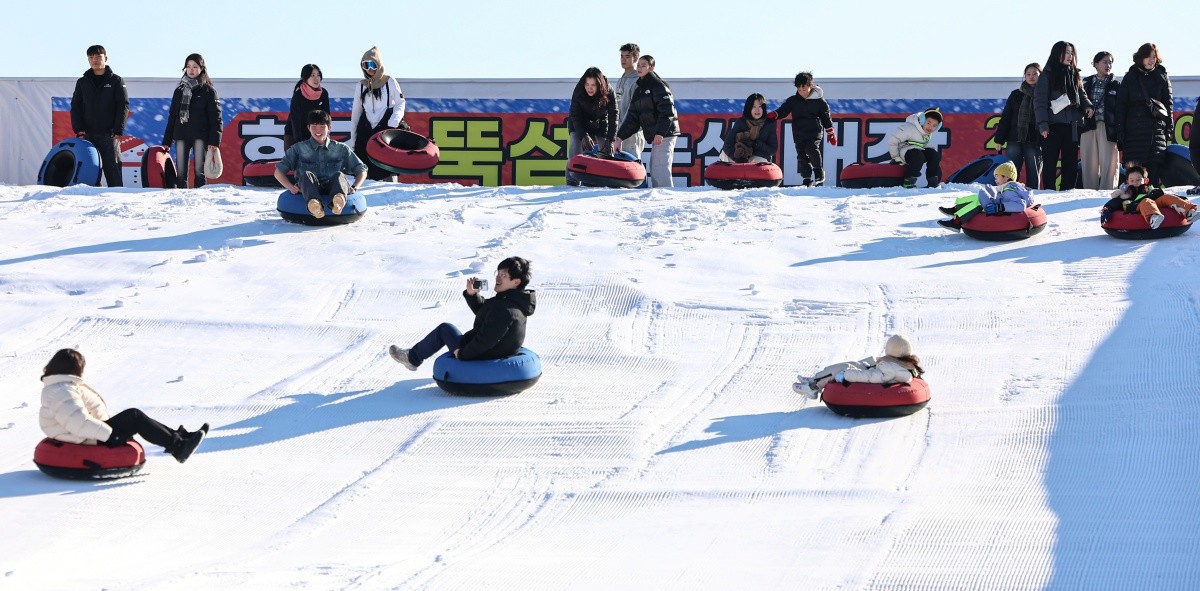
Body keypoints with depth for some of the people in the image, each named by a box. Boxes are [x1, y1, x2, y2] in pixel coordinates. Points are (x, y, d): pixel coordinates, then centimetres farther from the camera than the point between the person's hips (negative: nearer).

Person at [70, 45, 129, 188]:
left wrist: (117, 130, -11)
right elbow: (75, 107, 11)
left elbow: (124, 106, -1)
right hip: (88, 135, 3)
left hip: (109, 135, -3)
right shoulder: (82, 83, 13)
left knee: (113, 170, -6)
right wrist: (78, 129, -4)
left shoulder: (116, 81, 4)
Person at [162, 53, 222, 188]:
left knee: (200, 171, -4)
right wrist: (166, 141, 12)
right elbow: (172, 117, 18)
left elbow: (215, 117, -2)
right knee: (181, 172, 0)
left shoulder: (208, 91, 3)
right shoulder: (179, 91, 16)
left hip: (200, 136, -4)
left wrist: (214, 141, -12)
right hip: (181, 136, 4)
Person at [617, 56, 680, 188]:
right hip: (653, 136, 9)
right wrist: (620, 136, 11)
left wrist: (660, 132, -27)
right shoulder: (638, 90, 19)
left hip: (664, 135, -9)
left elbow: (667, 112, -17)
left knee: (660, 169, -15)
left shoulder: (658, 86, -7)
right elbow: (633, 117, 20)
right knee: (654, 169, 9)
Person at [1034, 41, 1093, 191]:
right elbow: (1039, 101, -5)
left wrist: (1087, 105, -4)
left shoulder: (1074, 74, 16)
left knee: (1070, 162, 6)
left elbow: (1081, 94, 19)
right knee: (1050, 162, -3)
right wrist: (1043, 124, -14)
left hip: (1072, 126, 5)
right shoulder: (1047, 75, 0)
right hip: (1053, 125, -5)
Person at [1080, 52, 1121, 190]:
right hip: (1088, 127, 1)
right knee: (1089, 165, 1)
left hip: (1108, 127, -1)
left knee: (1108, 165, -7)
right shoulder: (1087, 83, 12)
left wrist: (1120, 131, -5)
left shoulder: (1116, 85, 9)